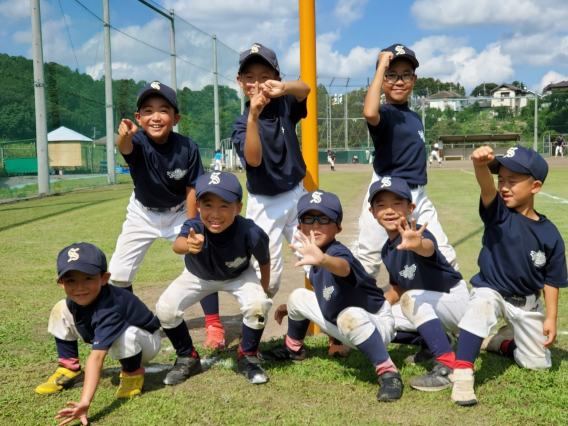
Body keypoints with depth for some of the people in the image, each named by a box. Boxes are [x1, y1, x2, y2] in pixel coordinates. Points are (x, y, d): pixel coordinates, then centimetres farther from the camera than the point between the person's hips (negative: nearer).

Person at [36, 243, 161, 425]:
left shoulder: (108, 310, -42)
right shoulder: (75, 299, -21)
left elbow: (96, 358, -52)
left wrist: (85, 402, -60)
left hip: (145, 341, -7)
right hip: (105, 335, 7)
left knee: (123, 335, -43)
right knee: (61, 310, -4)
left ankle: (133, 374, -9)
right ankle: (70, 371, 7)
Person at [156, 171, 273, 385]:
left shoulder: (250, 233, -37)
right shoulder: (194, 227, -38)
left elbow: (264, 261, -16)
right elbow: (177, 245, -62)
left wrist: (263, 291, -4)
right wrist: (188, 245, -86)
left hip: (238, 276, -1)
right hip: (199, 276, 1)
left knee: (257, 305, -28)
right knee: (165, 308, -17)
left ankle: (248, 358, 1)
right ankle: (188, 358, 10)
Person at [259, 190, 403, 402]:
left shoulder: (339, 252, -28)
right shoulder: (314, 260, -2)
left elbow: (343, 267, -55)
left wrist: (322, 259, -76)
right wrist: (292, 307, 19)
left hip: (374, 325, -9)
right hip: (342, 326, 9)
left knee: (349, 316, -40)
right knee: (299, 296, 11)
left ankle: (388, 373, -28)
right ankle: (293, 349, 35)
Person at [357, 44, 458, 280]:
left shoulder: (415, 117, 11)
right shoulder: (384, 114, -11)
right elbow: (369, 113, -37)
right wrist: (382, 66, -28)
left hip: (418, 196, 7)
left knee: (445, 257, 9)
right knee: (368, 261, 3)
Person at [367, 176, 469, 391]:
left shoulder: (416, 233, -24)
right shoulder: (387, 250, 1)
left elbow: (429, 248, -50)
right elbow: (397, 288, 12)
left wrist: (417, 244, -73)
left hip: (456, 301, -8)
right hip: (429, 309, 9)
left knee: (412, 298, -35)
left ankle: (447, 366, -33)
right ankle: (432, 341, 13)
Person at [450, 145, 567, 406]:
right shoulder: (498, 213, -14)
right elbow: (487, 187, -37)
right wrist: (480, 165, -57)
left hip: (527, 303, 3)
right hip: (490, 289, -2)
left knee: (538, 364, 8)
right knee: (481, 305, -39)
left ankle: (503, 341, 37)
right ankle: (462, 374, -37)